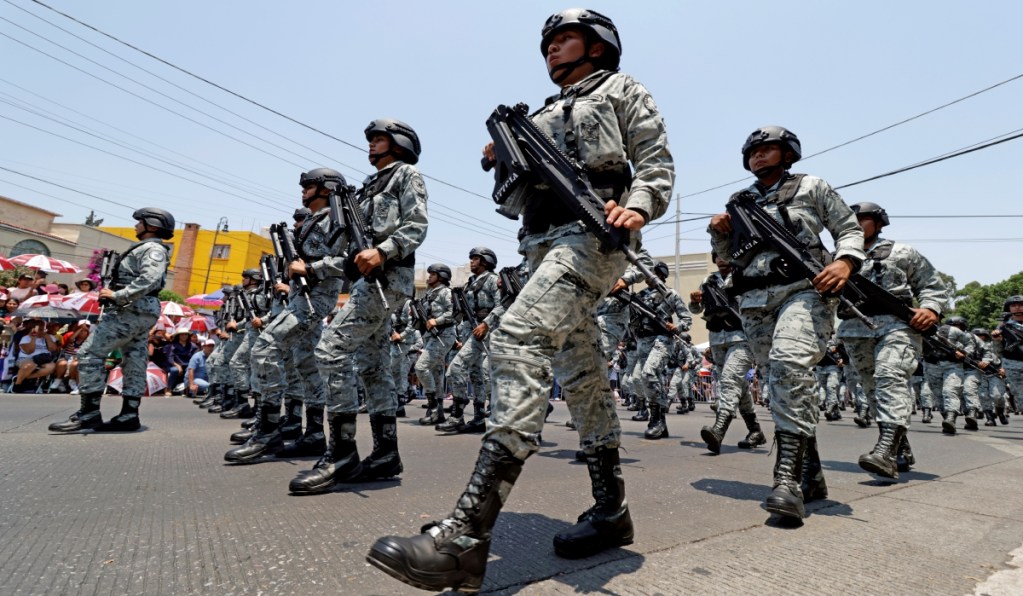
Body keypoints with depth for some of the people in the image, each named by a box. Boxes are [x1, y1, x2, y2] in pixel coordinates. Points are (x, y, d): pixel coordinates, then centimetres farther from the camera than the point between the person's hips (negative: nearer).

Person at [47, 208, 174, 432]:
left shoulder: (152, 248, -8)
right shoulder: (147, 249, 25)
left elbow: (149, 279, -25)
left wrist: (118, 296, -25)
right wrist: (115, 293, 11)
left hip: (132, 310, -10)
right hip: (141, 312, 10)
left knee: (90, 354, -10)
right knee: (134, 361, 6)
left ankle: (89, 413, -10)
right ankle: (129, 415, 7)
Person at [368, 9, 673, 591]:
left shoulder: (621, 90, 15)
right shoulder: (544, 115, 31)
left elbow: (658, 163, 3)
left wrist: (637, 208, -17)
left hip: (592, 234, -8)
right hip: (544, 244, 8)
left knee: (518, 341, -28)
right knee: (582, 373, 6)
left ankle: (465, 538, -30)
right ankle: (611, 509, 17)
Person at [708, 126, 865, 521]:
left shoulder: (811, 187, 15)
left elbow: (850, 228, 14)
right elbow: (726, 252, 28)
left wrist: (846, 261, -7)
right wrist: (718, 231, 6)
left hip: (803, 290, -4)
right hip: (755, 302, 5)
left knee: (789, 364, -28)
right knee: (782, 382, 6)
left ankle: (788, 478, -29)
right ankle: (810, 471, 21)